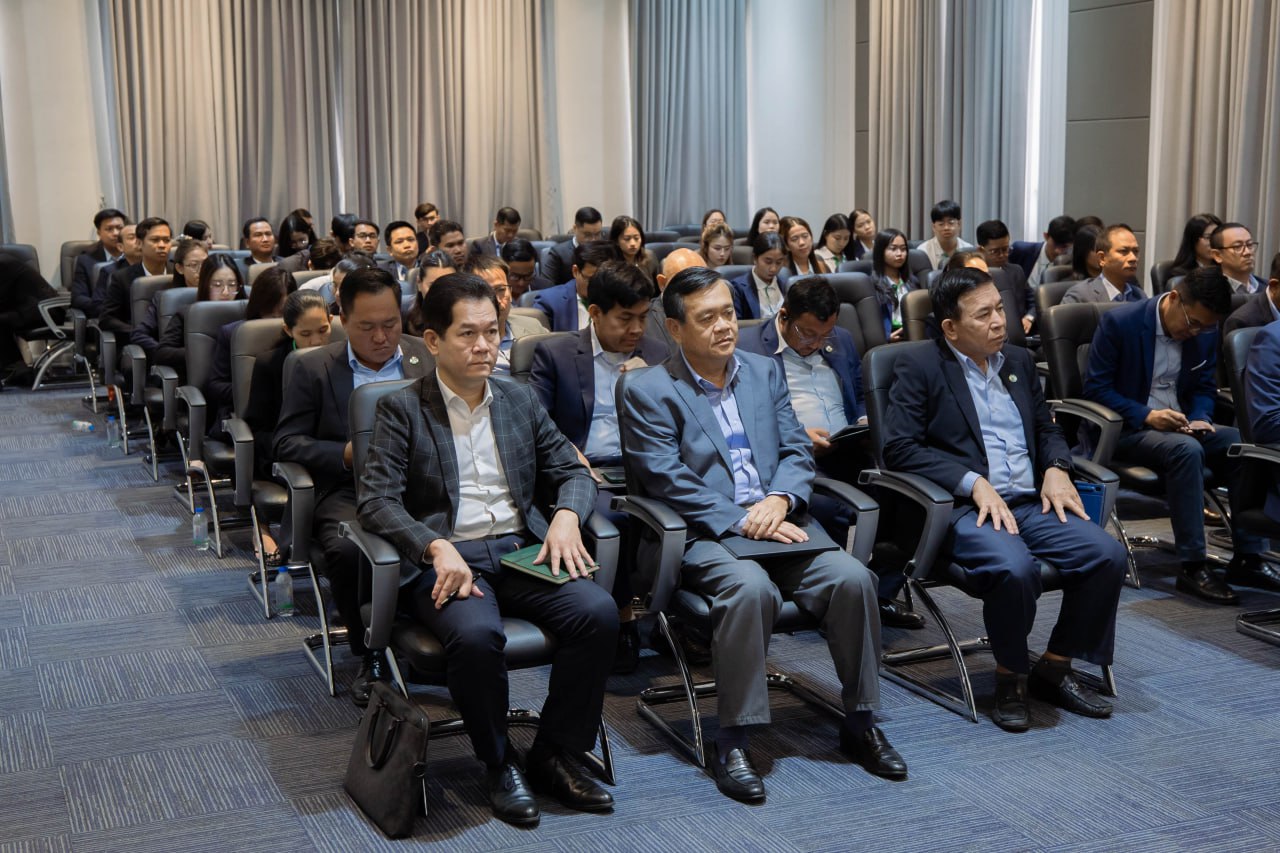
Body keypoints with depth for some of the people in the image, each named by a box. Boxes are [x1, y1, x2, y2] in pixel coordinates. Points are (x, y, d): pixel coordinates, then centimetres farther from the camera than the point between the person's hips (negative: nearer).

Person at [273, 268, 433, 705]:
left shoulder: (430, 359, 13)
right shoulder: (315, 368, 10)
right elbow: (285, 442, 6)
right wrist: (347, 453, -10)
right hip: (351, 492, 0)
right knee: (348, 550, -34)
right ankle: (371, 657, -10)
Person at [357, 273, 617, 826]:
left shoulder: (520, 400, 16)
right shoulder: (402, 409, 2)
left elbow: (572, 471, 18)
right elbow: (376, 499, -8)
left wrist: (566, 515, -6)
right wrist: (437, 547, -25)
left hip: (521, 550, 4)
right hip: (444, 559, -4)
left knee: (599, 612, -23)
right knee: (476, 633, -35)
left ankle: (555, 753, -4)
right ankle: (499, 763, -8)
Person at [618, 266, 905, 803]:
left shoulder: (765, 372, 16)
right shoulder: (648, 392, 0)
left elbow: (797, 451, 11)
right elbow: (668, 481, -10)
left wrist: (779, 500, -11)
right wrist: (740, 521, -18)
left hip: (775, 521, 5)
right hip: (704, 536, -4)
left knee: (852, 577, -21)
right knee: (750, 587, -36)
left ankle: (860, 722, -4)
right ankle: (732, 741, -23)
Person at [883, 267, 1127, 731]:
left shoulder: (1019, 362, 19)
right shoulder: (919, 368, -1)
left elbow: (1047, 428, 27)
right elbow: (898, 447, -10)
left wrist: (1056, 468, 4)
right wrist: (973, 483, -18)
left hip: (1032, 503, 6)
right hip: (966, 509, -6)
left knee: (1108, 554, -17)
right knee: (1015, 567, -35)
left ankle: (1054, 669, 2)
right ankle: (1010, 677, -7)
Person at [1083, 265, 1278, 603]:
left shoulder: (1207, 332, 3)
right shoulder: (1119, 322, -14)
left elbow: (1205, 388, 14)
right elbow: (1095, 388, -12)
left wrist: (1200, 418, -9)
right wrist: (1146, 415, -24)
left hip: (1179, 425, 6)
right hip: (1127, 429, -6)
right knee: (1186, 449, -34)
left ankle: (1248, 557, -11)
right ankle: (1192, 567, -29)